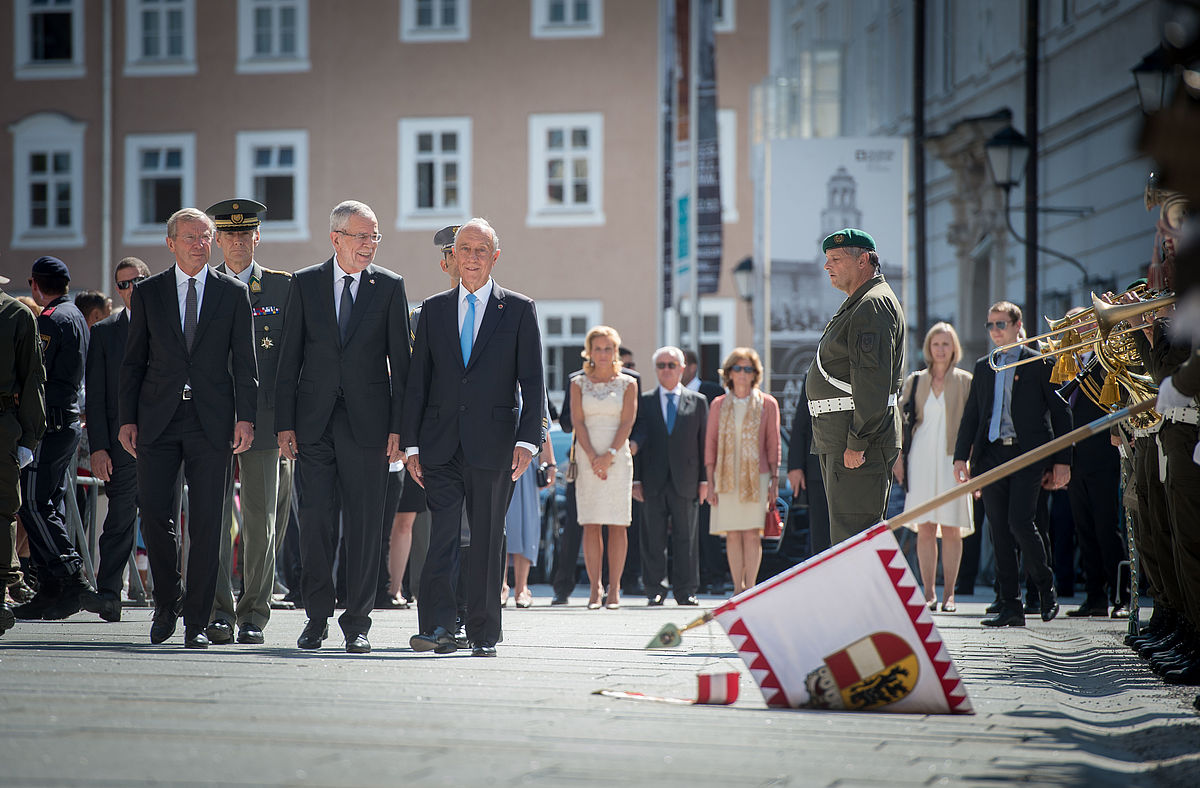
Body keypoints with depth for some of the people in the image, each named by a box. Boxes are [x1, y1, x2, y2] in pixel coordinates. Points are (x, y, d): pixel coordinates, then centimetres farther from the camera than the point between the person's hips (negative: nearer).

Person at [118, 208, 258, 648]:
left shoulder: (233, 293, 7)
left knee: (206, 524, -2)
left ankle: (197, 622, 4)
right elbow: (133, 360, 10)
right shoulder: (147, 293, 10)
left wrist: (245, 418, -4)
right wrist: (127, 419, 2)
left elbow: (244, 362, 5)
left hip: (211, 421, -1)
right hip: (157, 419, 1)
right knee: (154, 514, -3)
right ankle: (166, 602, 19)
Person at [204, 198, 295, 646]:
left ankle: (254, 613, 8)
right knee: (213, 516, -4)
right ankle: (218, 612, 1)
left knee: (261, 520, 1)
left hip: (264, 418, 0)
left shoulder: (282, 287, 8)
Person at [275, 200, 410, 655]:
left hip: (367, 422, -1)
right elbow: (289, 358, 6)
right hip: (314, 421, 1)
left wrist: (398, 426, -4)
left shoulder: (390, 286, 5)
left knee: (365, 525, -1)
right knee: (315, 521, 1)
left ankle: (357, 623, 6)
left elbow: (400, 361, 4)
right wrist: (284, 423, -1)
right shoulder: (305, 284, 7)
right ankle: (317, 618, 12)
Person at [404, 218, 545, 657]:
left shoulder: (518, 310, 5)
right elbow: (417, 381, 11)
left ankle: (483, 636, 8)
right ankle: (436, 628, -6)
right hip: (441, 443, 1)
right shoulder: (434, 309, 12)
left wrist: (528, 439, -11)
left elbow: (532, 381, 1)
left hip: (493, 443, -1)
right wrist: (412, 443, 4)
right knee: (441, 534, -6)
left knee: (488, 538, 2)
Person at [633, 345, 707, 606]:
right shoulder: (644, 402, 9)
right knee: (653, 539, 0)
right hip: (653, 482, 0)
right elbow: (637, 442, 6)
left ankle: (685, 591, 6)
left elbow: (704, 443, 7)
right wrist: (636, 479, -2)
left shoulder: (698, 401, 9)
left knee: (686, 538, 2)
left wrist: (704, 480, 0)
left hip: (685, 482, 0)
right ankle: (655, 590, 6)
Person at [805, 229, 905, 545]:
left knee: (852, 537, -13)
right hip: (838, 438, 11)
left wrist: (857, 442, -25)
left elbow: (873, 380, -22)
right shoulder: (856, 305, 22)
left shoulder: (874, 305, -13)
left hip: (861, 437, -11)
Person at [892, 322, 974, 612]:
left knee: (951, 529, -2)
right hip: (921, 458, 2)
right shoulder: (915, 381, 11)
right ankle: (929, 593, 3)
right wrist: (898, 457, 3)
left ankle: (949, 594, 3)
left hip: (952, 459, -2)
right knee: (925, 528, -1)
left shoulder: (965, 381, 5)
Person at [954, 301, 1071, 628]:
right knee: (999, 530, 2)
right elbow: (971, 414, 18)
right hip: (991, 455, 5)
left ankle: (1045, 586, 8)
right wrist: (961, 456, 7)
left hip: (1027, 454, -5)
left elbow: (1060, 413, 2)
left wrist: (1062, 461, -3)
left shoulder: (1040, 364, 2)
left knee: (1020, 522, -15)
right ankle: (1010, 606, 5)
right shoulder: (983, 367, 17)